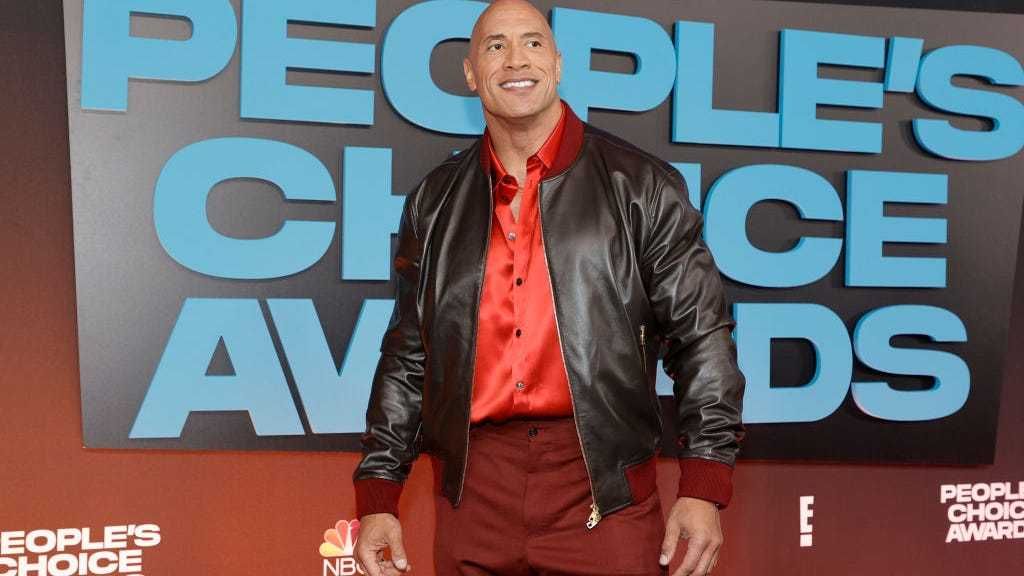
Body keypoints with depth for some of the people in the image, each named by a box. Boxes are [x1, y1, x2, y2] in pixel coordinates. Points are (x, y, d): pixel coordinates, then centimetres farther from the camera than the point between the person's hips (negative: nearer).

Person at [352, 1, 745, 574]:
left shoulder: (641, 185, 0)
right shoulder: (436, 201, 9)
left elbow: (702, 334, 0)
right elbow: (408, 356, 13)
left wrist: (704, 485, -7)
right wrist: (377, 496, 9)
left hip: (605, 490, -2)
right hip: (474, 491, 3)